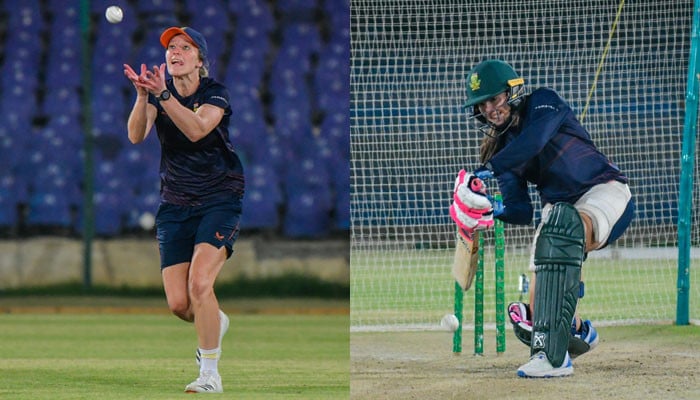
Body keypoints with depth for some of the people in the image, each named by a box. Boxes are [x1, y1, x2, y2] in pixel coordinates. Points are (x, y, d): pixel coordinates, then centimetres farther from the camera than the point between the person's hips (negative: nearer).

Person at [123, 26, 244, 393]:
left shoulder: (215, 94, -8)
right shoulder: (158, 96, 2)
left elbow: (196, 129, -28)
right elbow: (136, 135, -16)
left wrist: (162, 94, -39)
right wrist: (142, 95, -33)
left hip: (219, 200, -4)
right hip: (174, 205, 4)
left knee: (199, 284, -23)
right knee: (178, 303, -3)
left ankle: (210, 374, -13)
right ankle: (215, 323, 32)